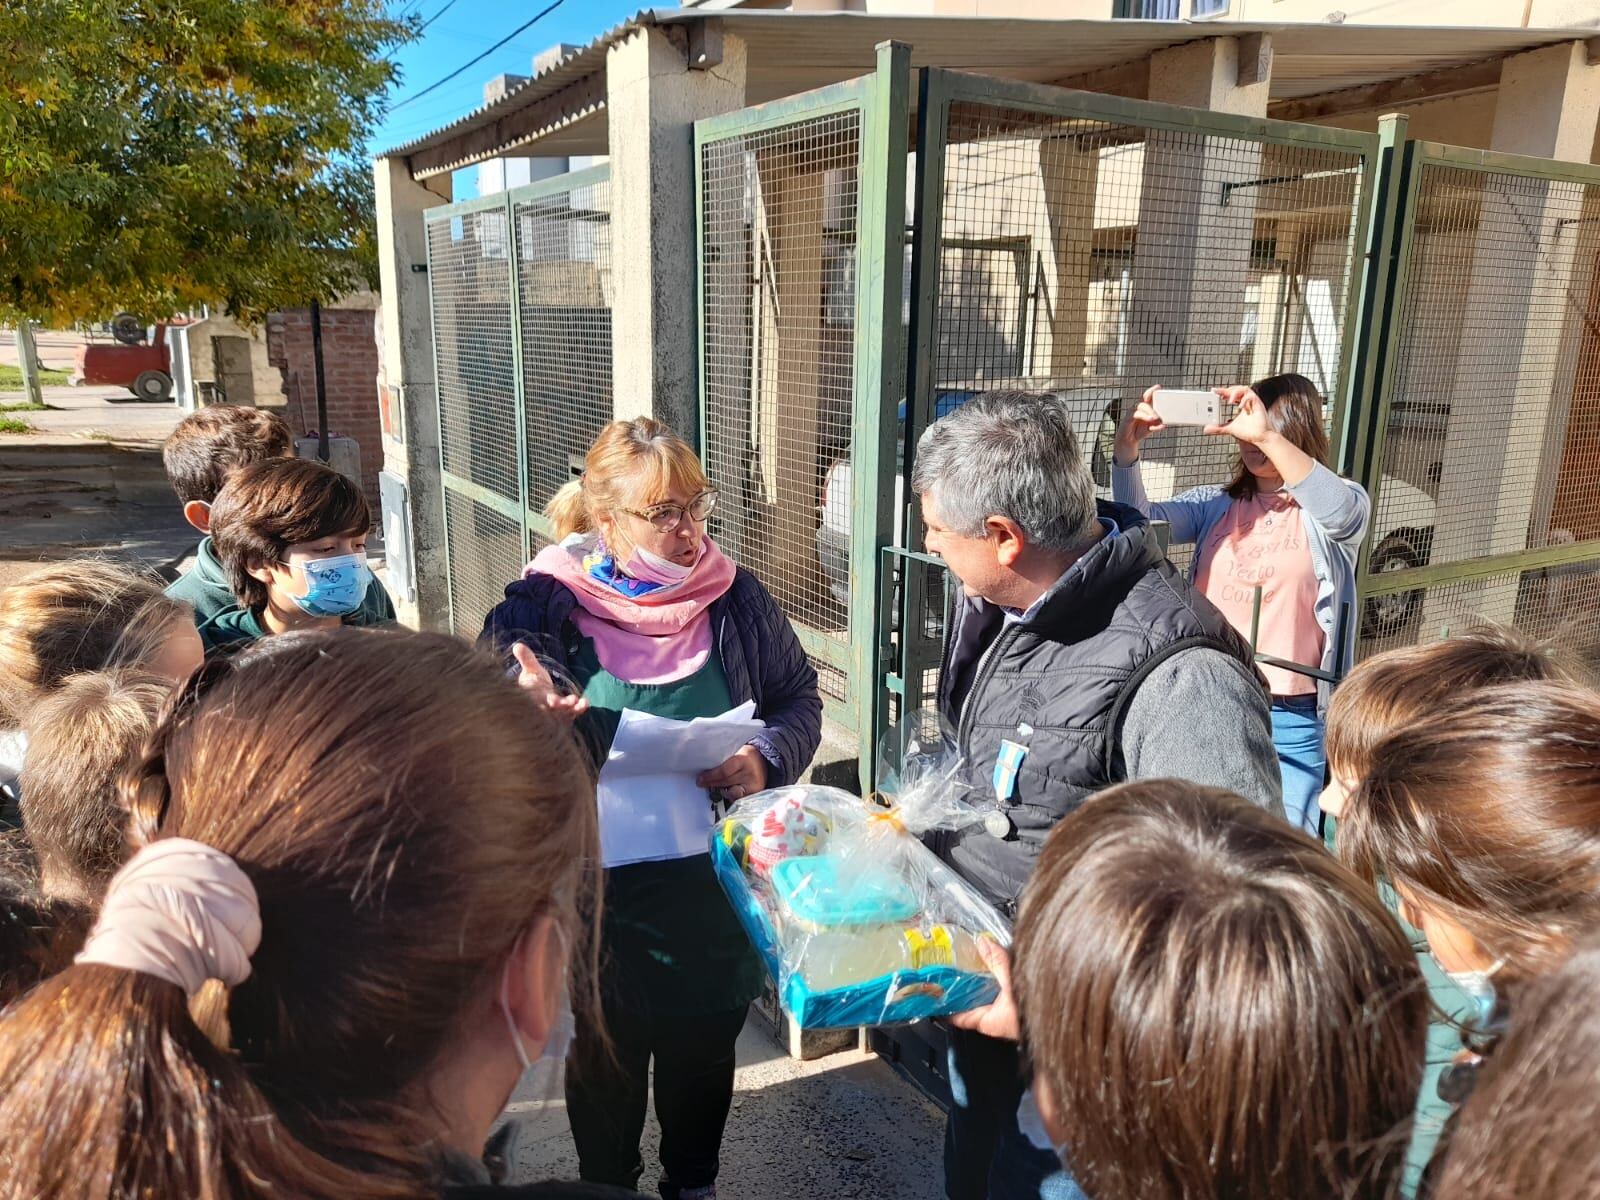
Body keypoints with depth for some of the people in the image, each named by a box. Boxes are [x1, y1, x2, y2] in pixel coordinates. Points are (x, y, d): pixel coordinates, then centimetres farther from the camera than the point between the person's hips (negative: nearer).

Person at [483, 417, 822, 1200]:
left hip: (716, 893, 2)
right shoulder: (542, 607, -12)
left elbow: (800, 700, 4)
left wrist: (766, 761, -16)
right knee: (606, 1062, 20)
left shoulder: (736, 597, -5)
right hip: (602, 899, -2)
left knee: (704, 1054, 23)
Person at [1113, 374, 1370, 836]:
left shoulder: (1340, 506, 0)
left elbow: (1343, 513, -23)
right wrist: (1127, 449, -24)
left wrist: (1268, 437, -35)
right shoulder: (1214, 504, 8)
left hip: (1289, 718, -3)